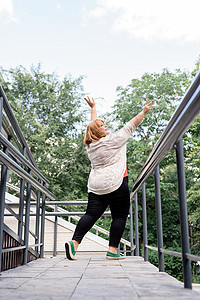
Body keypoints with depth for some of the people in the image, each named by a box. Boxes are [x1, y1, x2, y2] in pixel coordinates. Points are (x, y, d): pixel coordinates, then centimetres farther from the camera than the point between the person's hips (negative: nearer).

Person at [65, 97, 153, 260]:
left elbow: (94, 124, 27)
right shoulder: (113, 140, -6)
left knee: (91, 214, 4)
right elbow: (130, 127, 1)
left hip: (95, 186, 6)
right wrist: (144, 112, 11)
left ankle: (74, 242, -9)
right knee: (120, 216, 3)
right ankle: (113, 251, 4)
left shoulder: (90, 144, 11)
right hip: (116, 184, -6)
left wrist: (93, 107, 38)